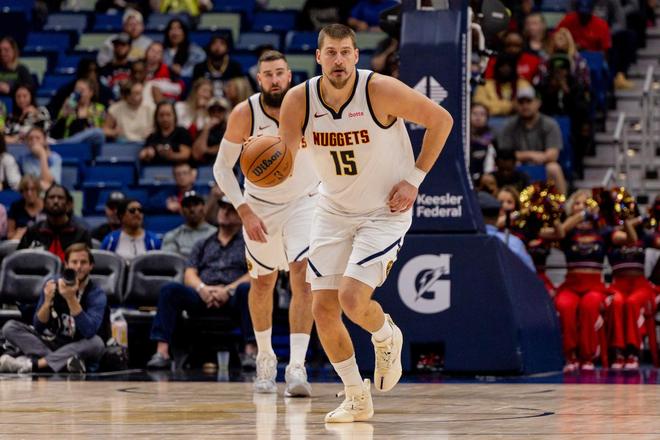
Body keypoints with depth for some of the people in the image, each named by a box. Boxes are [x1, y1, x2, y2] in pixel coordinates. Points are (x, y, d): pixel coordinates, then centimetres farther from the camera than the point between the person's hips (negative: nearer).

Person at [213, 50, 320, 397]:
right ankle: (265, 358, 37)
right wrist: (245, 212, -19)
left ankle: (297, 366, -22)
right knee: (262, 283, 14)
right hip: (260, 205, 1)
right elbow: (222, 167, -10)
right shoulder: (244, 115, -18)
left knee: (303, 276, -20)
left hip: (304, 200, -1)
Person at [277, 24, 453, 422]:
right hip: (334, 210, 4)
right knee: (323, 308, -1)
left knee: (352, 298, -20)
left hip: (386, 211, -4)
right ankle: (357, 399, 17)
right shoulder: (299, 101, -11)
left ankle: (387, 338, 16)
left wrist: (414, 179, -12)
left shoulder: (381, 90, -21)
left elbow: (441, 120, -10)